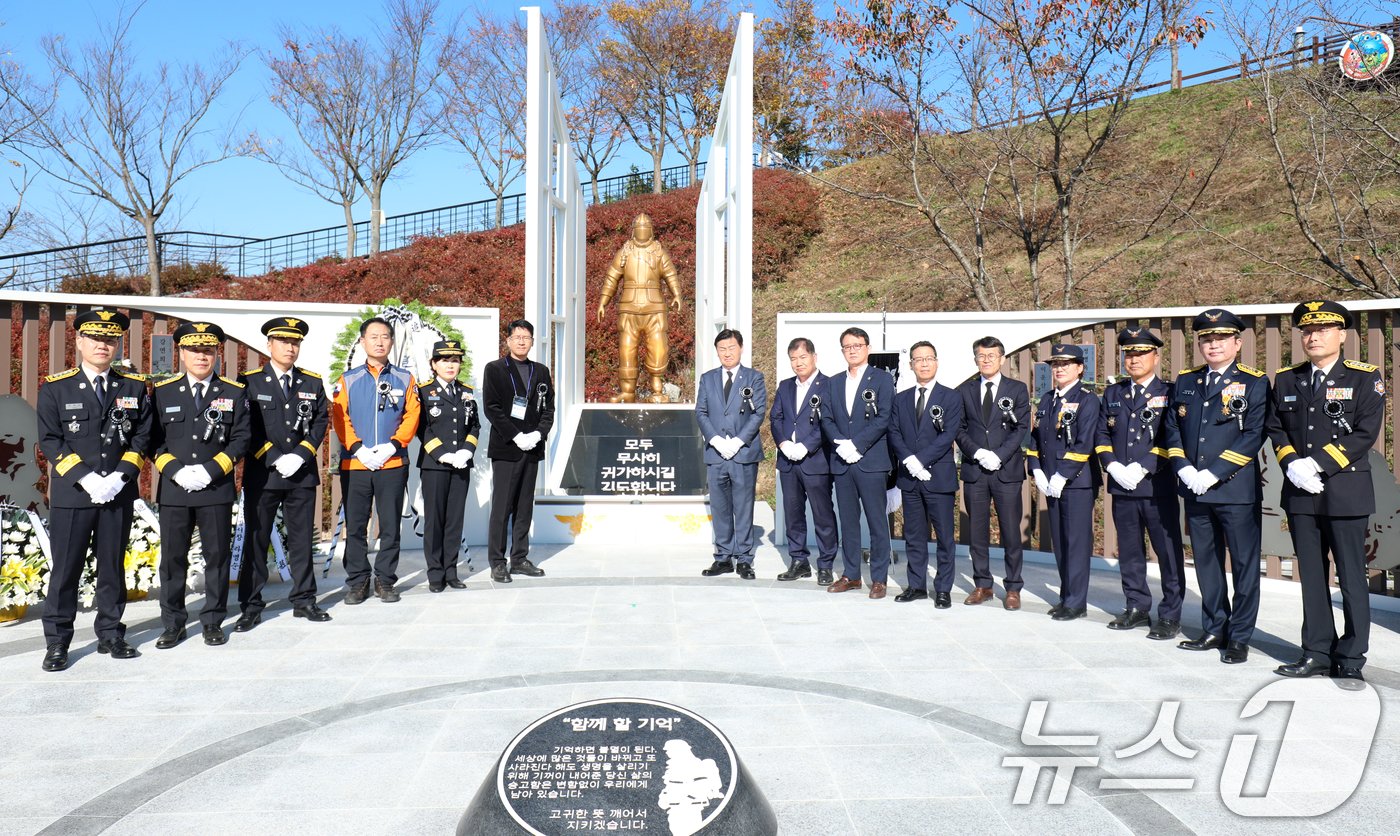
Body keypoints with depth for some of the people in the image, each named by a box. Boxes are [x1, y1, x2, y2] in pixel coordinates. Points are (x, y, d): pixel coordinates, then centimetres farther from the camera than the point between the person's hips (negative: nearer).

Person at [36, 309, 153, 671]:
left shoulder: (134, 388, 6)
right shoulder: (55, 389, 1)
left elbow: (143, 437, 3)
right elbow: (50, 441, -5)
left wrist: (120, 477, -11)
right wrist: (86, 478, -15)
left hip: (119, 494, 2)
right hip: (71, 494, -2)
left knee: (113, 567, 10)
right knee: (65, 570, 4)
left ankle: (110, 635, 22)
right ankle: (56, 643, 15)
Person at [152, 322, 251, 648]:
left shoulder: (235, 392, 4)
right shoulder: (162, 392, 7)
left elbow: (241, 438, -1)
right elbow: (154, 440, 5)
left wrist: (210, 471, -12)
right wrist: (176, 471, -11)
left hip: (217, 489, -1)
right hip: (173, 489, 1)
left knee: (217, 556, 6)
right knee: (173, 558, 6)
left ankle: (213, 622, 18)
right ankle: (173, 624, 18)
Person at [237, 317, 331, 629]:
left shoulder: (313, 383, 9)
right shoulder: (249, 381, 0)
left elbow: (321, 422, 5)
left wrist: (300, 455, -8)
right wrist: (274, 458, -12)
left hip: (303, 474, 2)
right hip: (261, 474, -2)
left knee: (302, 539, 9)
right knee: (256, 540, 4)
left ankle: (304, 600, 19)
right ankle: (251, 606, 13)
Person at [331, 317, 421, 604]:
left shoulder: (404, 379, 7)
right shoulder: (348, 380, 7)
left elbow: (412, 416, 1)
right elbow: (339, 418, 0)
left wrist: (393, 445, -13)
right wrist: (358, 448, -13)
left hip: (393, 464, 0)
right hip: (355, 465, 0)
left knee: (390, 526, 4)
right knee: (355, 527, 5)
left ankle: (386, 580, 15)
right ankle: (357, 581, 16)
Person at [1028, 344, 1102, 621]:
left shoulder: (1087, 400, -6)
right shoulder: (1046, 400, 15)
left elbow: (1084, 443, -14)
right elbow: (1035, 438, 16)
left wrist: (1063, 477, -17)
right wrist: (1037, 471, 3)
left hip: (1077, 483, -7)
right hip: (1051, 483, 7)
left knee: (1077, 543, -2)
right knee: (1059, 542, 11)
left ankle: (1076, 603, 4)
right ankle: (1067, 596, 20)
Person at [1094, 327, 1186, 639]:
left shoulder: (1170, 393, 0)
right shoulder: (1113, 393, 15)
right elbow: (1102, 434, 12)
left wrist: (1143, 467, -16)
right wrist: (1113, 466, -4)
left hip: (1158, 487, -5)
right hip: (1121, 486, 5)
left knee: (1168, 553, 1)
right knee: (1129, 552, 12)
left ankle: (1170, 616, 10)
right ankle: (1137, 608, 24)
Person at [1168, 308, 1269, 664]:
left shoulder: (1254, 383, -2)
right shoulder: (1186, 381, 12)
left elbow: (1254, 435, -11)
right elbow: (1173, 428, 10)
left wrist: (1214, 473, -17)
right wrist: (1185, 469, -6)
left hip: (1236, 489, -5)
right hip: (1195, 490, 5)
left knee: (1244, 565, 3)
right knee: (1206, 563, 13)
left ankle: (1239, 638, 14)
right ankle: (1214, 630, 25)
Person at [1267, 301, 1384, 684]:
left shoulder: (1364, 378, -1)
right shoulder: (1286, 379, 11)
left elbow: (1366, 433, -9)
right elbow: (1275, 428, 10)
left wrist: (1317, 463, -16)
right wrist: (1292, 464, -8)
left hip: (1346, 492, -4)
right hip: (1300, 494, 4)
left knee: (1352, 578, 2)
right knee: (1312, 578, 9)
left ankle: (1351, 659, 12)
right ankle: (1317, 653, 18)